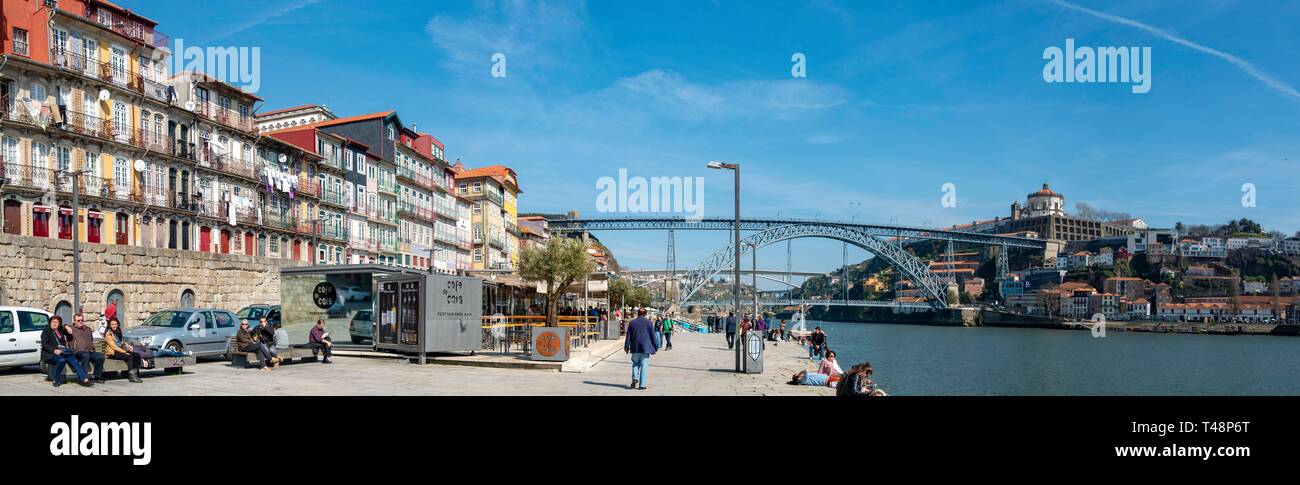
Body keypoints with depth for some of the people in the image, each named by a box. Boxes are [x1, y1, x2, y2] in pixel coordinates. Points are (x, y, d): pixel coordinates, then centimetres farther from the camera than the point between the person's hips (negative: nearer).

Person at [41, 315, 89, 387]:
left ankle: (84, 380, -36)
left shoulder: (61, 331, 26)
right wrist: (54, 350, -19)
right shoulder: (46, 331, 12)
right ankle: (55, 380, -25)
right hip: (50, 353, -4)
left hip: (63, 352, 4)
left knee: (74, 361, -24)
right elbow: (44, 344, -1)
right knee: (61, 360, -37)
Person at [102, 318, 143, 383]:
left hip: (120, 350, 8)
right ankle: (131, 375, -28)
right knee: (129, 357, -29)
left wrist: (128, 346, -1)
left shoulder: (118, 332, 16)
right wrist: (124, 352, -18)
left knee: (137, 355, -10)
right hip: (112, 353, -8)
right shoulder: (108, 334, -10)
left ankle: (135, 374, -17)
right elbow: (113, 346, -15)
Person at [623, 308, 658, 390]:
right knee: (644, 366, 1)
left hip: (635, 348, 1)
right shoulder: (649, 323, 0)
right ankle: (642, 385, 0)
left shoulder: (632, 322, 3)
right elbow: (653, 336, 2)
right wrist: (655, 347, 11)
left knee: (635, 364, 16)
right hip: (645, 348, -1)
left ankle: (635, 378, -7)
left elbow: (628, 336, 5)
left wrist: (626, 347, 12)